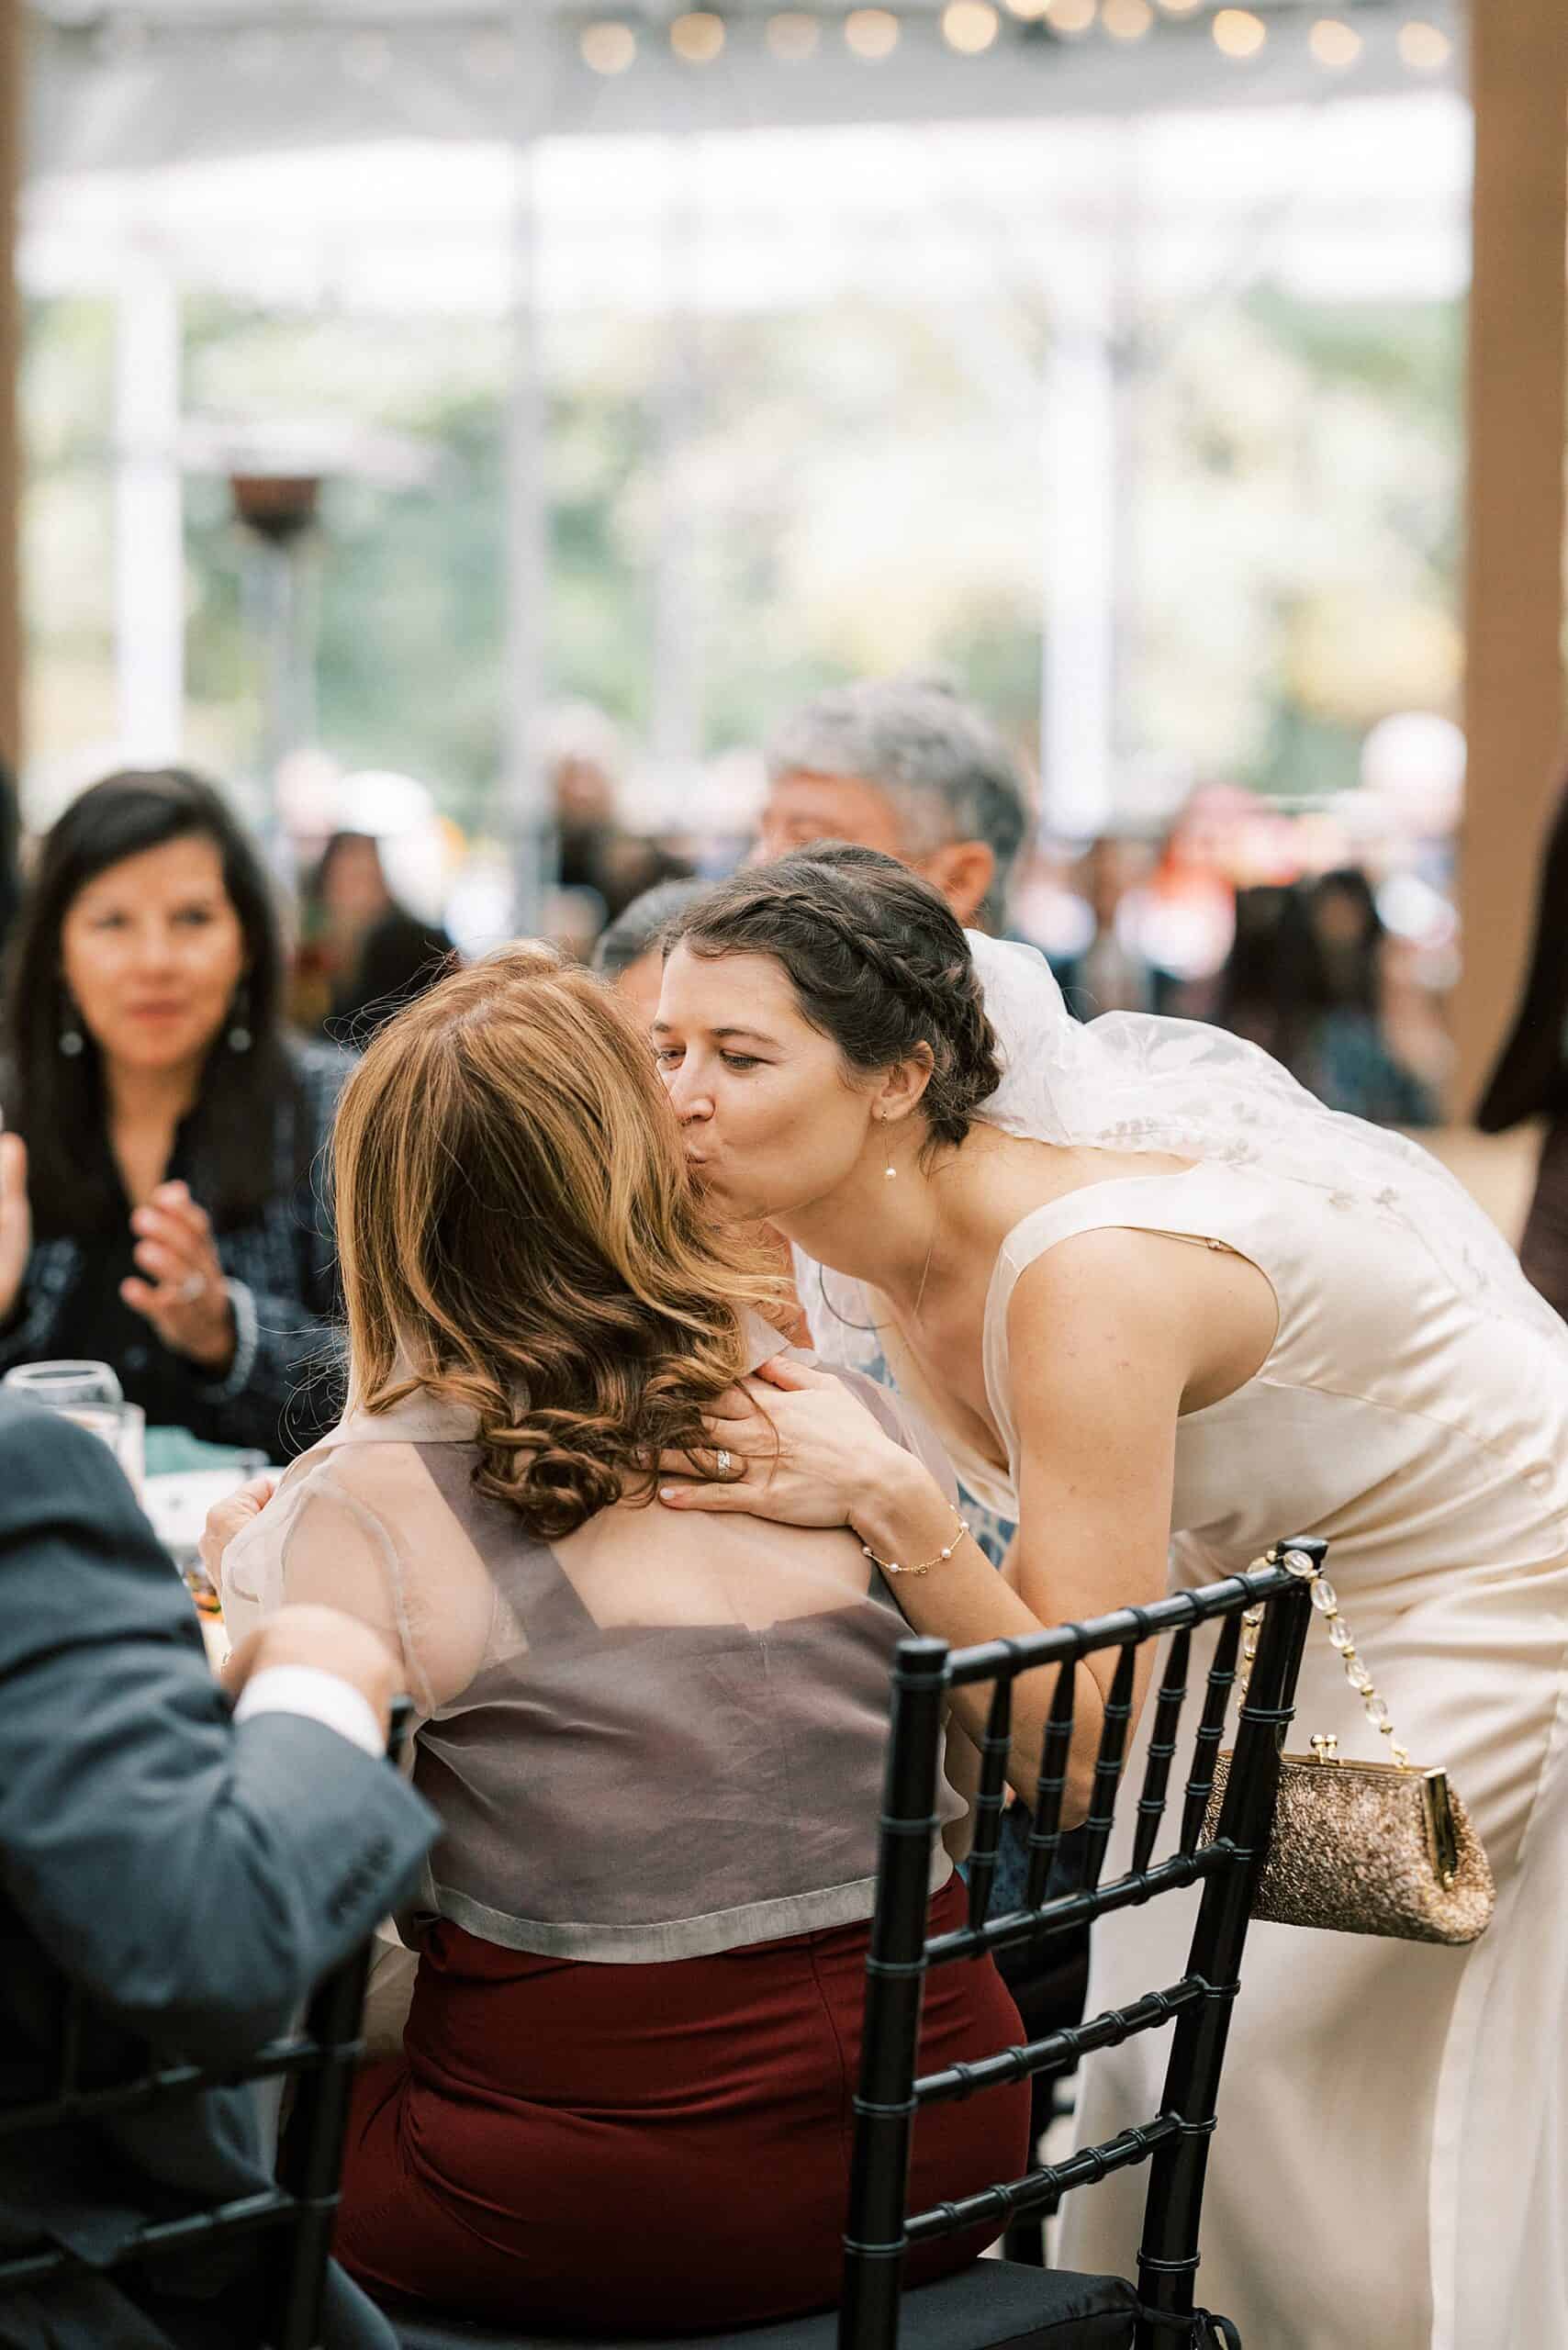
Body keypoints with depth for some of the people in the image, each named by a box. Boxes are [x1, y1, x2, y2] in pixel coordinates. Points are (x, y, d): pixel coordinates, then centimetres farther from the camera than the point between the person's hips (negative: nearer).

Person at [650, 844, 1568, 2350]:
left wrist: (883, 1498, -45)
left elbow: (1079, 1749, -35)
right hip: (1305, 1612, 8)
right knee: (1160, 2046, 9)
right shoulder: (890, 1239, -9)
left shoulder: (1088, 1274, -35)